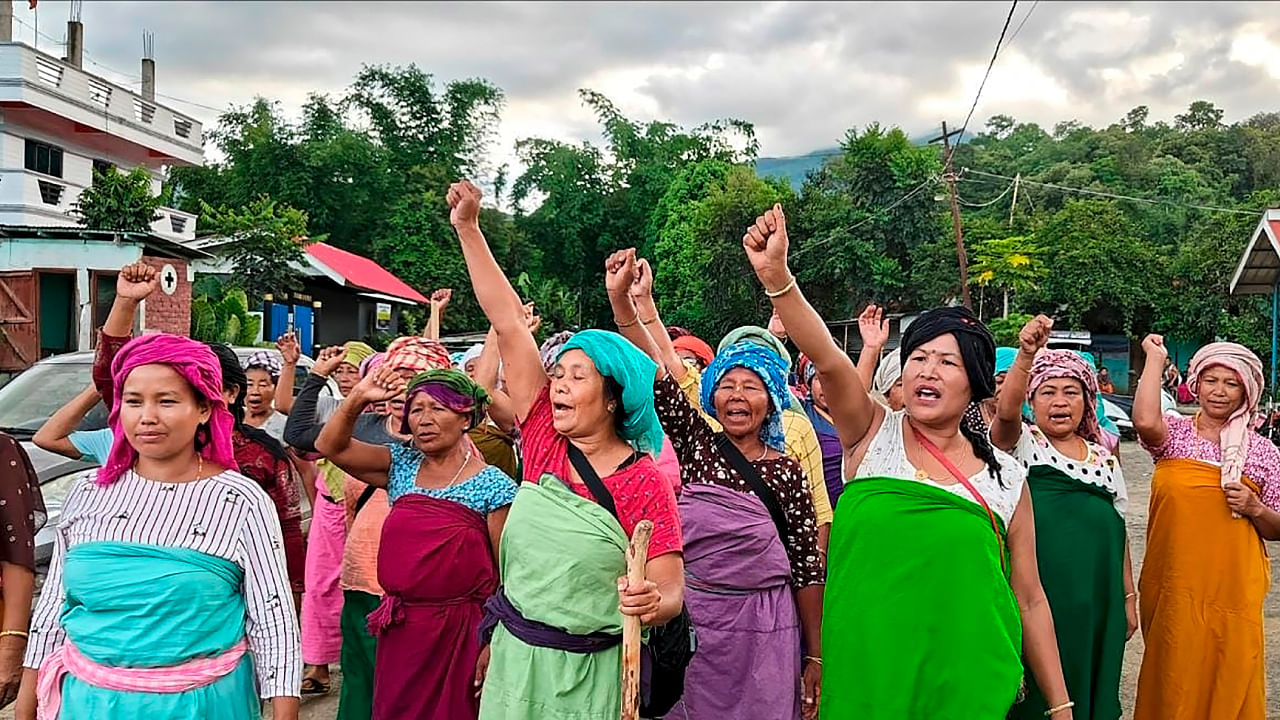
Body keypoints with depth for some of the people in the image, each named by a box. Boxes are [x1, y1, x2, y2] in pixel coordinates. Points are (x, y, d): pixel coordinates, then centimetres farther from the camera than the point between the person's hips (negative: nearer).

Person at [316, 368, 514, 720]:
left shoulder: (493, 486, -8)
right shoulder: (401, 466, 7)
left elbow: (507, 575, -8)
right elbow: (329, 446, 1)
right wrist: (357, 398, -12)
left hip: (460, 631, -4)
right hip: (399, 629, 5)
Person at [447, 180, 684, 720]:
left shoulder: (644, 484, -13)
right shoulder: (547, 440, -3)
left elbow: (672, 591, -12)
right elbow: (509, 323, -4)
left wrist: (652, 602, -36)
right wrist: (467, 228, -3)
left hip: (589, 674, -4)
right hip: (513, 654, 4)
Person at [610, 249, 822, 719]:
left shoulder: (786, 472, 1)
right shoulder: (696, 443, 1)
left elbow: (807, 567, 3)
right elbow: (657, 377, -12)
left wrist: (814, 657, 4)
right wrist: (622, 299, -24)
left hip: (763, 631, 0)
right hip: (692, 623, 0)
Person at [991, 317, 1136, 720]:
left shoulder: (1104, 459, 14)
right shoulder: (1022, 444, 0)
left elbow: (1119, 532, 17)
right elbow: (1006, 412, -23)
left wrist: (1129, 597, 14)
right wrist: (1025, 357, -38)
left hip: (1096, 603, 5)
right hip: (1037, 598, -4)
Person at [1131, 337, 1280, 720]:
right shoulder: (1173, 432, 1)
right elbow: (1145, 420, -25)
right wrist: (1155, 358, -14)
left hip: (1233, 590, 1)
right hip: (1172, 587, -1)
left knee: (1229, 679, 7)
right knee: (1172, 679, 9)